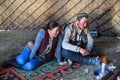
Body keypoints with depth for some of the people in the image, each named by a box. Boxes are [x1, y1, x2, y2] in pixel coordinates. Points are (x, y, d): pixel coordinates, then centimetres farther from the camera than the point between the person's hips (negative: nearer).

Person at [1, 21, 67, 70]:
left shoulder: (59, 37, -12)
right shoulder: (42, 32, -22)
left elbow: (58, 50, -2)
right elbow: (36, 46, -22)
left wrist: (59, 62, 4)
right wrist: (29, 59, -19)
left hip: (41, 58, 2)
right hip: (33, 50, -1)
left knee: (29, 66, -27)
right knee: (21, 61, -28)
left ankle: (12, 63, -3)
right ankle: (17, 57, 10)